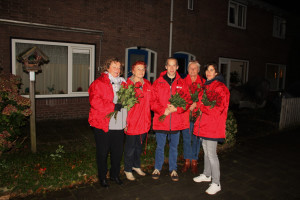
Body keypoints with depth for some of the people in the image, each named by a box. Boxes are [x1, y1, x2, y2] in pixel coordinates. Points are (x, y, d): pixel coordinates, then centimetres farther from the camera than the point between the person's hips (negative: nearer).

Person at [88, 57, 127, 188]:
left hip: (119, 125, 5)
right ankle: (102, 177, 27)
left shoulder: (122, 83, 15)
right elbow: (95, 101, -17)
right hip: (103, 124, -5)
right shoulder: (99, 83, -5)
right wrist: (113, 106, -21)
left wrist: (126, 121, 13)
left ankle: (115, 174, 33)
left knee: (118, 151, 13)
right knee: (103, 152, 8)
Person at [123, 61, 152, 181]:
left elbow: (151, 102, 13)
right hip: (132, 122, -5)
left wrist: (149, 119, 7)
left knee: (139, 146, 20)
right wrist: (125, 121, -15)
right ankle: (128, 170, 28)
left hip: (144, 122, 5)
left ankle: (136, 166, 40)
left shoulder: (148, 84, 7)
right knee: (130, 147, 8)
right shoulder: (127, 84, -10)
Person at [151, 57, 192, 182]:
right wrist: (163, 110, -16)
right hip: (161, 120, -1)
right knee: (160, 146, 11)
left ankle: (173, 169, 30)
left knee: (174, 147, 13)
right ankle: (157, 168, 30)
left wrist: (176, 109, -14)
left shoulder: (182, 83, 6)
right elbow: (153, 101, -2)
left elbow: (187, 101, 3)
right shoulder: (158, 83, 2)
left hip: (176, 121, 1)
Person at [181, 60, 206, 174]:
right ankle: (187, 161, 22)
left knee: (196, 139, 6)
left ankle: (194, 162, 21)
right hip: (185, 114, 1)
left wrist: (196, 104, -15)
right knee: (186, 138, 8)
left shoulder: (203, 82, 4)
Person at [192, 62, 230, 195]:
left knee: (211, 153, -5)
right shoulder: (206, 86, 16)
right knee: (206, 151, 18)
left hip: (213, 125, -8)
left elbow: (218, 108, -17)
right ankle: (207, 174, 34)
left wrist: (200, 106, -11)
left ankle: (216, 183, 6)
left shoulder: (220, 87, -10)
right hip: (203, 124, 8)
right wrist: (198, 105, 3)